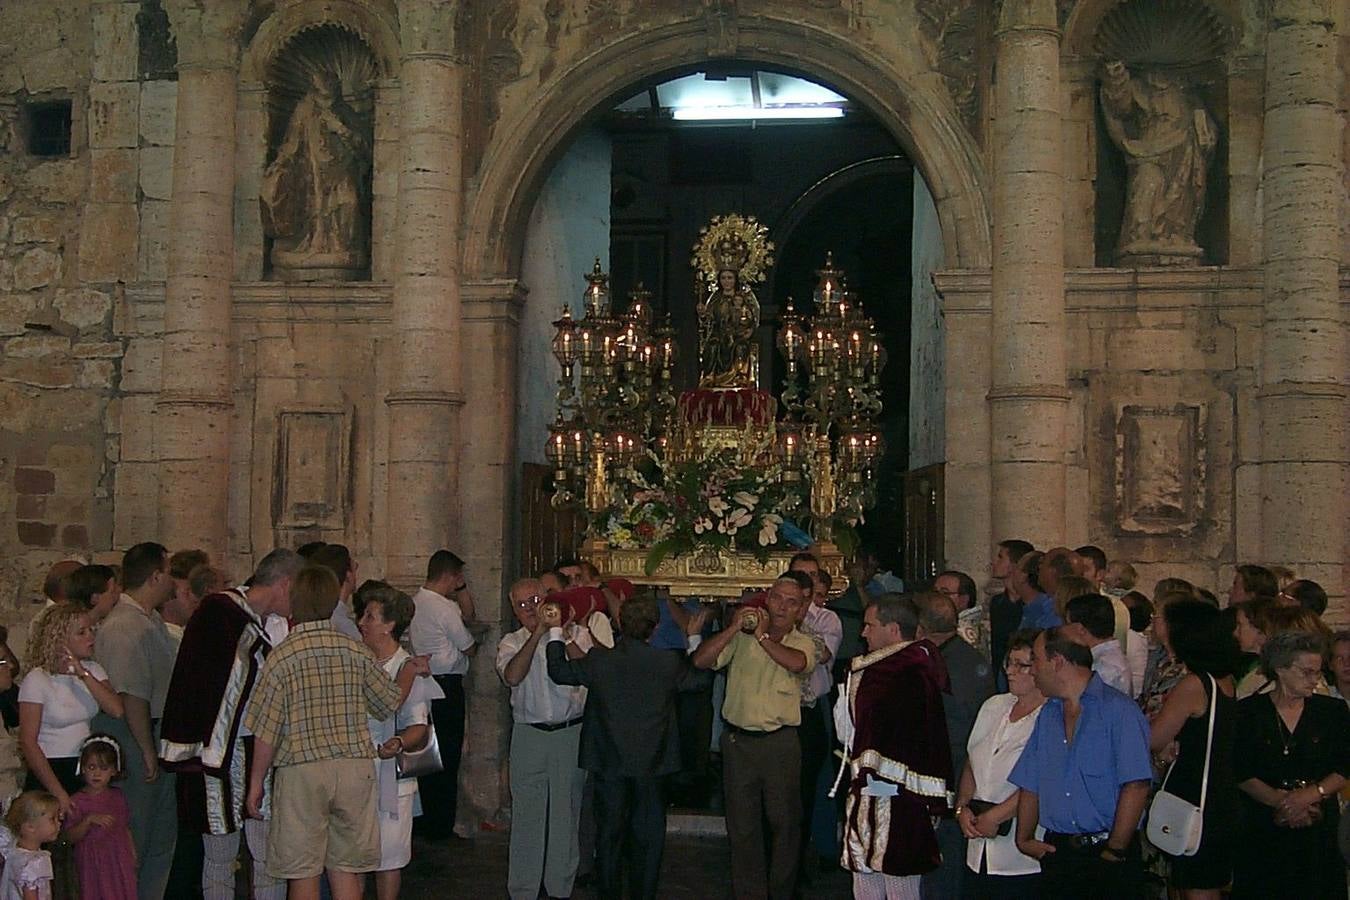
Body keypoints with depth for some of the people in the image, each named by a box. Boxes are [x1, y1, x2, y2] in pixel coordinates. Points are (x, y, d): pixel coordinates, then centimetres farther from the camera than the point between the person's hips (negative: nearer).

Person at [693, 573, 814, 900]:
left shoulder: (802, 643, 3)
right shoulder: (740, 638, 4)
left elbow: (797, 663, -21)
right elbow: (701, 660, -6)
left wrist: (763, 636, -12)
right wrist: (733, 628, -12)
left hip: (780, 741, -1)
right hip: (737, 740, 1)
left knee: (784, 821, 6)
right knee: (741, 823, 8)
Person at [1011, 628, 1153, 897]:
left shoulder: (1118, 710, -8)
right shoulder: (1048, 714, 14)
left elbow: (1136, 786, -15)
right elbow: (1030, 784, 16)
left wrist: (1114, 851, -15)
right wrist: (1024, 840, 8)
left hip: (1106, 856, -5)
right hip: (1056, 852, 6)